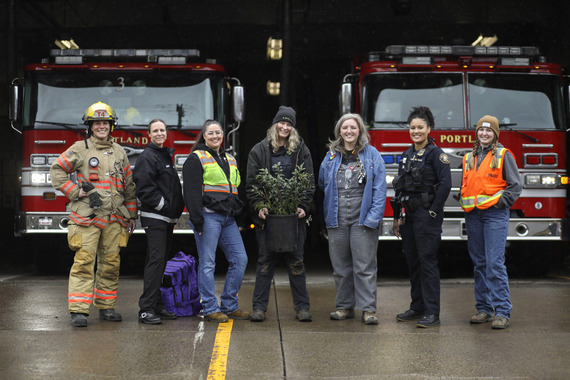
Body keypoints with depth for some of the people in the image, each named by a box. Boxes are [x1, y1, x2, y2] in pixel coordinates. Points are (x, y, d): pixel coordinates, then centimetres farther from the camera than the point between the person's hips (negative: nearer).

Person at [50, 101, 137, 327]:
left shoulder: (119, 152, 15)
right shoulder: (80, 149, 4)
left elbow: (129, 187, 17)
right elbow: (57, 171, 5)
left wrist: (131, 216, 15)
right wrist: (75, 191, -5)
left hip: (114, 218, 4)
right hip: (86, 217, -4)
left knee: (110, 264, 5)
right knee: (83, 262, -9)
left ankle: (106, 307, 15)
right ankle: (78, 311, -9)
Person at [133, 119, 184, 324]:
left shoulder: (166, 155, 19)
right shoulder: (147, 157, -9)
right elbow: (144, 188, -18)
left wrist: (175, 211, 15)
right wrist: (164, 206, -15)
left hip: (167, 218, 9)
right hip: (154, 217, -9)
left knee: (161, 261, 11)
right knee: (156, 259, -14)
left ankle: (157, 305, 16)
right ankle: (146, 309, -14)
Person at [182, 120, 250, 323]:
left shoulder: (230, 160, 20)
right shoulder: (196, 159, -1)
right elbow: (192, 192, -9)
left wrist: (239, 214, 20)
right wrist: (197, 220, -16)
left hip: (228, 218, 7)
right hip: (208, 216, -7)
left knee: (240, 259, 4)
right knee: (207, 263, -3)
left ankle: (229, 305, 14)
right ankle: (210, 308, 3)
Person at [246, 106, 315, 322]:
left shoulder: (301, 150, 8)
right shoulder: (260, 150, 5)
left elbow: (309, 183, 6)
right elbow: (252, 184, 2)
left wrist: (303, 207, -7)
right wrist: (258, 207, -11)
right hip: (267, 214, -1)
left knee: (296, 261, 3)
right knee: (265, 261, 3)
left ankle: (302, 307, 10)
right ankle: (259, 307, 8)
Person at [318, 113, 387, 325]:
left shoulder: (371, 154, 1)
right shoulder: (331, 156, 11)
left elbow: (379, 188, -4)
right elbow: (322, 185, 18)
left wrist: (373, 216, -11)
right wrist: (327, 213, 11)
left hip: (362, 219, -3)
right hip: (337, 220, 4)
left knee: (365, 266, -4)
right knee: (340, 266, 9)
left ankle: (368, 309, 0)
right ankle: (344, 307, 19)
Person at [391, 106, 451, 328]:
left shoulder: (435, 153, -6)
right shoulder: (407, 155, 15)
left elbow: (445, 184, -15)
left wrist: (434, 211, -15)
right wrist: (398, 216, 14)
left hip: (426, 215, -7)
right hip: (408, 215, 7)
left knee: (427, 261, -8)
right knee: (412, 261, 11)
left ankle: (432, 313, -5)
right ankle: (417, 307, 20)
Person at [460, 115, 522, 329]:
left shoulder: (503, 155, 1)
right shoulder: (469, 158, 16)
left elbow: (515, 185, -1)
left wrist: (502, 203, -9)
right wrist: (466, 203, 10)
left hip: (495, 215, -5)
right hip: (473, 215, 5)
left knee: (495, 263, -11)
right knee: (479, 263, 7)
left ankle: (502, 312, -9)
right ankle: (484, 308, 14)